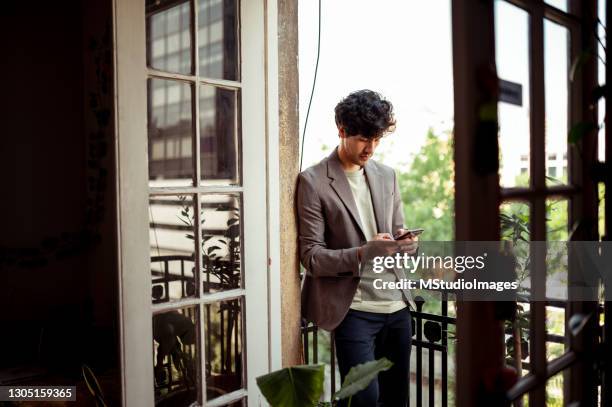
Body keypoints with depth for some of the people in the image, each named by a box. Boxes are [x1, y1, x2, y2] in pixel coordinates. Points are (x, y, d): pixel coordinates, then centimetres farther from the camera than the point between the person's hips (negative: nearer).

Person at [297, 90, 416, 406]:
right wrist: (362, 254, -24)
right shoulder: (313, 181, -6)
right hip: (354, 308, -5)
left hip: (397, 305, 6)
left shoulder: (387, 176, 11)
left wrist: (404, 242, -6)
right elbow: (311, 257, -9)